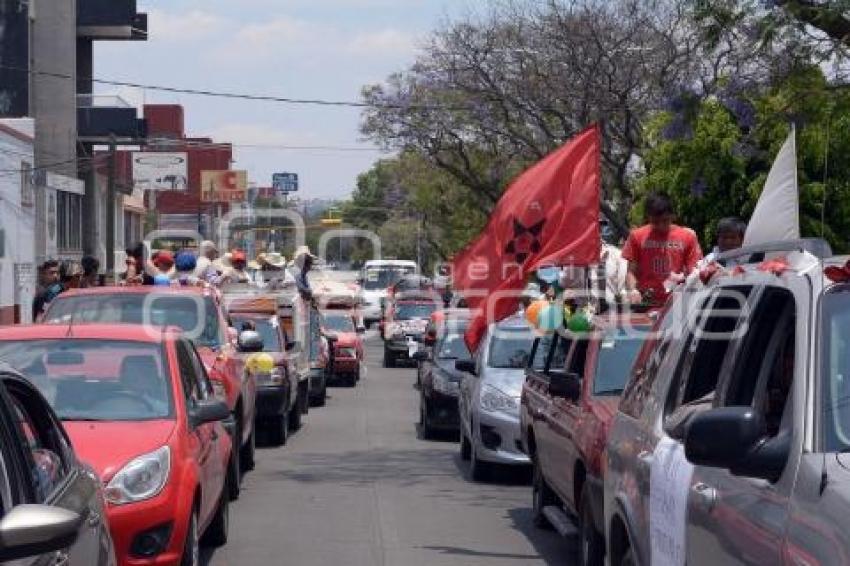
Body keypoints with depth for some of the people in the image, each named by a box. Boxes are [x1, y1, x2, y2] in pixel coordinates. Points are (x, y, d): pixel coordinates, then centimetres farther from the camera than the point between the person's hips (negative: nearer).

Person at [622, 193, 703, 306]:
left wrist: (682, 277, -15)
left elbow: (694, 272, 6)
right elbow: (631, 271, 4)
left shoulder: (687, 236, 4)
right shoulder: (637, 236, 4)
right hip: (645, 304, 0)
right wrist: (632, 290, -14)